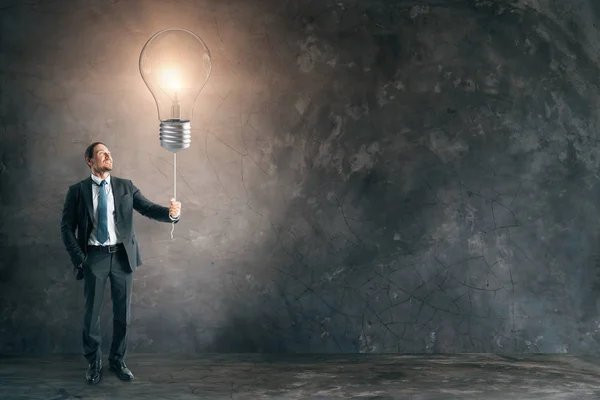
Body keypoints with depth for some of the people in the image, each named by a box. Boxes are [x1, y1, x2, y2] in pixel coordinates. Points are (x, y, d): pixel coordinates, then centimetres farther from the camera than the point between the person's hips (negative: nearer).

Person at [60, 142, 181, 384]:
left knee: (122, 312, 9)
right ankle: (93, 363, 24)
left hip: (122, 256, 2)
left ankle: (117, 361, 25)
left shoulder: (126, 187, 5)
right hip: (94, 256, -2)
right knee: (92, 312, 7)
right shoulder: (77, 191, 0)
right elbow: (67, 228, 0)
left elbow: (149, 209, -4)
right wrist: (78, 258, -9)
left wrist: (171, 213, -24)